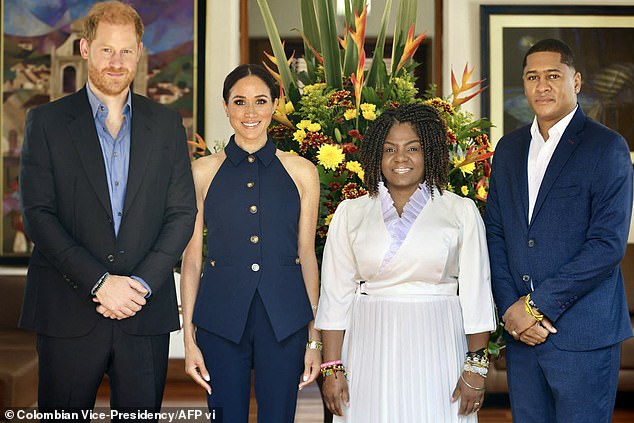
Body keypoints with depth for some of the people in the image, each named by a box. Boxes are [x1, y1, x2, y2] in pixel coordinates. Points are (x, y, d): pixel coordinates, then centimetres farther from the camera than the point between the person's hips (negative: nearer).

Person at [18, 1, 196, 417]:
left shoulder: (166, 124, 9)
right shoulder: (47, 121, 2)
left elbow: (182, 213, 4)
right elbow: (38, 215, -5)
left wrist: (142, 284, -8)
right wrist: (99, 283, -14)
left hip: (146, 311, 2)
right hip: (68, 312, -1)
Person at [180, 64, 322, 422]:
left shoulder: (301, 172, 5)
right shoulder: (203, 173, 4)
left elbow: (307, 255, 7)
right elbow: (192, 258, 5)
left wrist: (315, 338, 5)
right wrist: (189, 338, 1)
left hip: (284, 320, 0)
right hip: (221, 319, 0)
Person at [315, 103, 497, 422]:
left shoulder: (461, 211, 2)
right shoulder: (350, 213, 5)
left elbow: (476, 294, 0)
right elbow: (335, 295, 3)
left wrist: (476, 367, -5)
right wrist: (332, 369, -2)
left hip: (437, 349, -1)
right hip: (369, 350, 1)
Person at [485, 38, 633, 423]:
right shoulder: (509, 149, 12)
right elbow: (496, 233, 9)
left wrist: (538, 304, -14)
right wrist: (510, 308, -4)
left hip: (583, 333, -5)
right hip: (520, 332, 5)